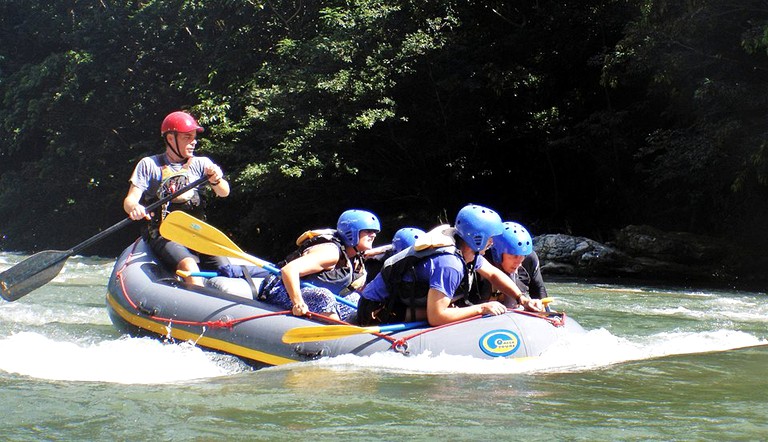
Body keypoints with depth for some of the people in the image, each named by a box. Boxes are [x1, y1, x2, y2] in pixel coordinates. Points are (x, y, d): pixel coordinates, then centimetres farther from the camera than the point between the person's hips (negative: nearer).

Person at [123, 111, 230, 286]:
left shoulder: (201, 164, 15)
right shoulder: (149, 165, 10)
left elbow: (224, 192, 1)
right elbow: (130, 200, 2)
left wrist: (216, 180, -23)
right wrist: (134, 208, -24)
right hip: (164, 236, -3)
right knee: (188, 265, -33)